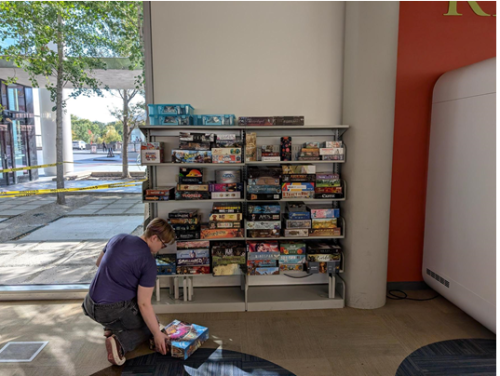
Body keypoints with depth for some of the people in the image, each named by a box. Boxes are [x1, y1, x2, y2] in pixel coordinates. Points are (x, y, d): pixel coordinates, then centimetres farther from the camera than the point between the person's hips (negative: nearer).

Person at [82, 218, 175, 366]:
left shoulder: (118, 238, 2)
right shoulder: (149, 263, -17)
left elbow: (98, 263, 19)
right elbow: (144, 304, -17)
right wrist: (157, 334, -7)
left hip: (90, 306, 7)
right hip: (113, 312, -7)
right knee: (150, 325, 18)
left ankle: (112, 328, 13)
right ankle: (120, 342, -9)